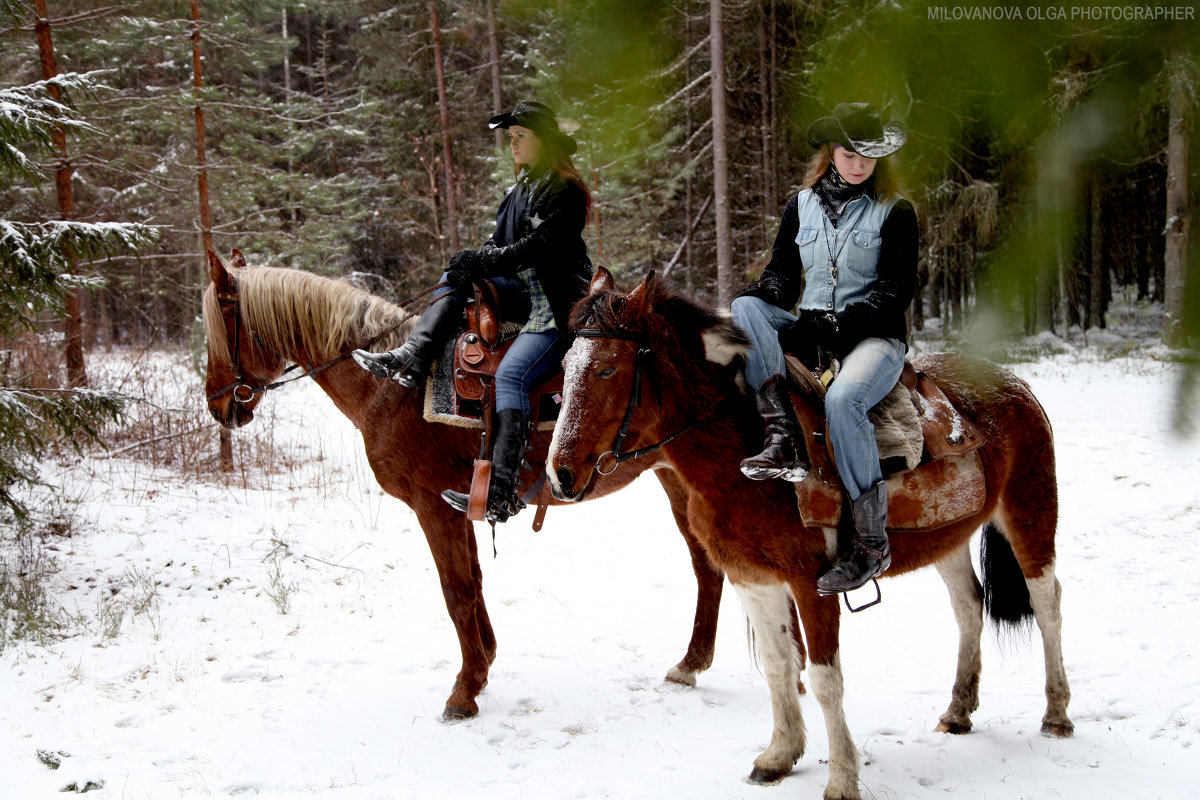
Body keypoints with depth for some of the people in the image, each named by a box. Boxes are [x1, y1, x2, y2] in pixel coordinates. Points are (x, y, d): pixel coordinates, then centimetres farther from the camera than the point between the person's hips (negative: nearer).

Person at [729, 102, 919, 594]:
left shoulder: (895, 212, 0)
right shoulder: (802, 206, 12)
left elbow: (895, 291, -7)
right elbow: (783, 275, 13)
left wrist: (829, 326, -18)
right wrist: (760, 295, -11)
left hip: (874, 337, -5)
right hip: (810, 333, 5)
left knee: (842, 400, -36)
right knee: (746, 309, -23)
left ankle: (873, 543, -28)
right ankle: (782, 439, -36)